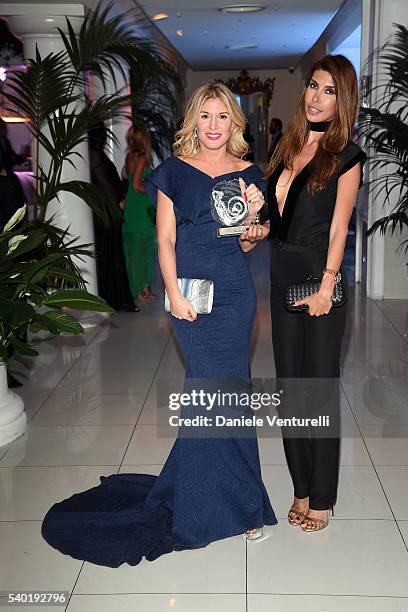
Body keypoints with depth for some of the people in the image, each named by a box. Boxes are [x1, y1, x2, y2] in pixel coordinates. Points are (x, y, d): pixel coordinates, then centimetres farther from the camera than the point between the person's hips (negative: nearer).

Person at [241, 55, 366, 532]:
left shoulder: (346, 153, -4)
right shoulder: (288, 146, 13)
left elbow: (338, 226, -10)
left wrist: (326, 286, -16)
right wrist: (252, 234, -1)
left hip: (319, 278, -6)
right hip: (282, 277, 6)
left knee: (320, 389, 1)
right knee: (290, 386, 11)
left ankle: (321, 498, 16)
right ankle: (302, 490, 25)